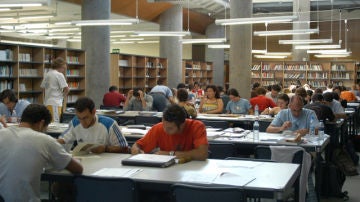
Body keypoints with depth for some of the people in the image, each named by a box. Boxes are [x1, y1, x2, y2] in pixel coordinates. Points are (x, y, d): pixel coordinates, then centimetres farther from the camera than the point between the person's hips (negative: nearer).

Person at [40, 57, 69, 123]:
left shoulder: (47, 74, 14)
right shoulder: (59, 75, -9)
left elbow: (42, 86, 23)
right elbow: (66, 89, -13)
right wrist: (64, 95, 7)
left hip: (47, 102, 8)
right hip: (55, 103, -8)